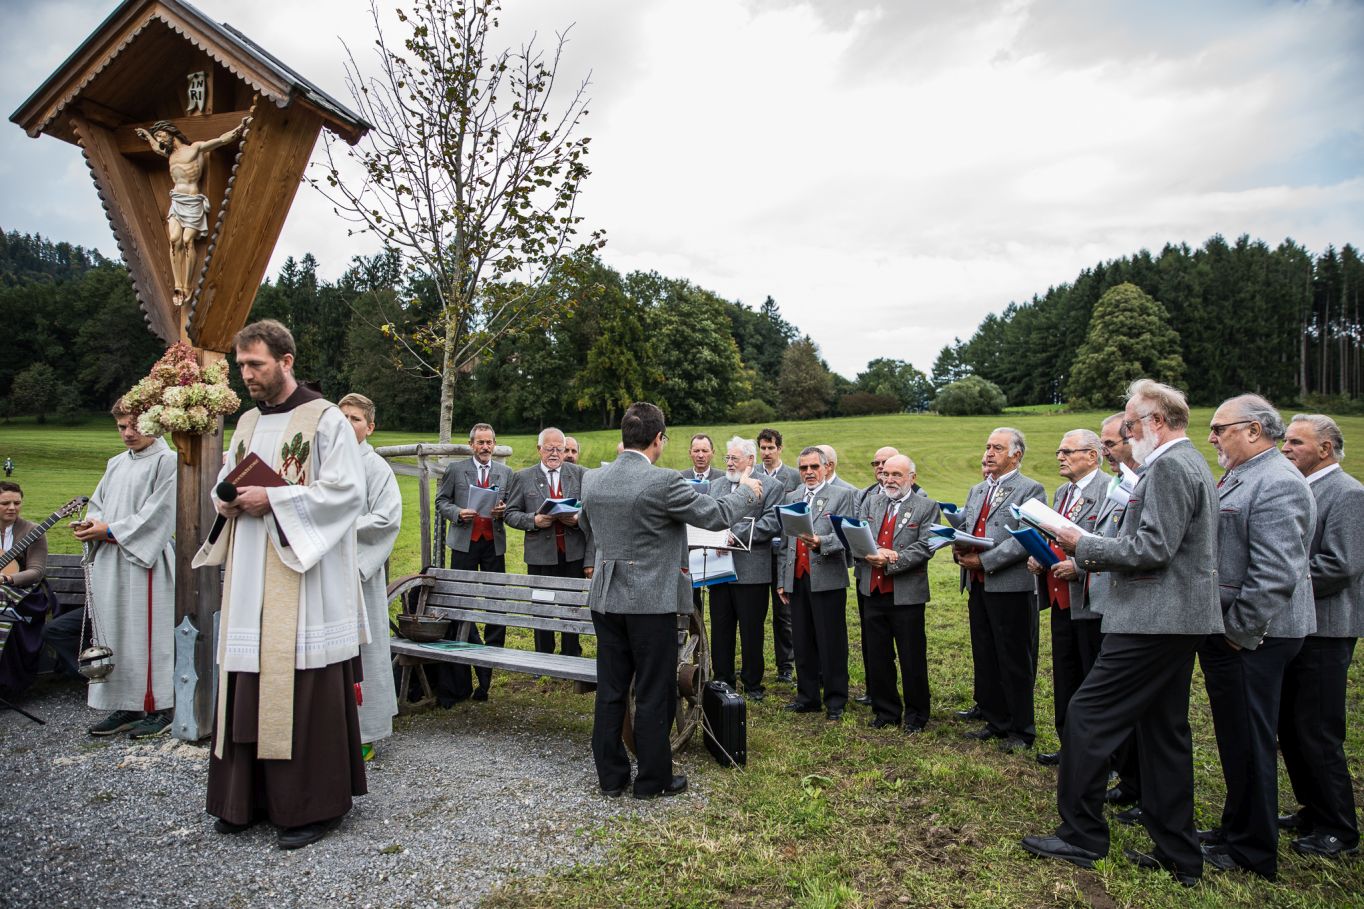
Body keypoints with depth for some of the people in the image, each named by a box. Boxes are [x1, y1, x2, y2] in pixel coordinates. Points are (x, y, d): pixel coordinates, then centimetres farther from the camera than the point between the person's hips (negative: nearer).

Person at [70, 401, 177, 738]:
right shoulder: (116, 464, 17)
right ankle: (126, 707, 20)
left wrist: (110, 530, -13)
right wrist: (92, 523, -1)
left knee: (147, 634, -3)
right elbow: (99, 502, 20)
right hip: (110, 562, 8)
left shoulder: (167, 461, -7)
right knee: (116, 635, 10)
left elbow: (157, 514, -13)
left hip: (145, 562, -7)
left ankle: (159, 708, 7)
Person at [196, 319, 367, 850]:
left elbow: (346, 490, -14)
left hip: (304, 579, -7)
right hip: (250, 582, 7)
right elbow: (227, 483, 24)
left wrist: (273, 499, -16)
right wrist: (225, 501, 1)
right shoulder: (247, 423, 16)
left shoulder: (325, 419, -6)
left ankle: (314, 805, 9)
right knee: (249, 686, 10)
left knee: (305, 691, -3)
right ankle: (249, 798, 24)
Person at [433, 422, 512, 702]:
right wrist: (458, 513, -12)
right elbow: (441, 501, 6)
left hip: (494, 543, 1)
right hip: (465, 542, -1)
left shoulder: (505, 473, 10)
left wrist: (503, 511, -9)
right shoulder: (456, 470, 4)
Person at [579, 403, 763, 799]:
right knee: (654, 694, 8)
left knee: (610, 691, 14)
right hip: (652, 601, -6)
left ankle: (610, 775, 25)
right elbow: (718, 515, -9)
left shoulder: (592, 481, 1)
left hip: (605, 599, 6)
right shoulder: (664, 482, -18)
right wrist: (748, 491, 9)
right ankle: (653, 779, 20)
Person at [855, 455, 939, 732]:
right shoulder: (870, 502, 11)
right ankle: (886, 712, 27)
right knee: (877, 658, 13)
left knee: (912, 660, 5)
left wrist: (889, 562, -18)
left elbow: (924, 548, -12)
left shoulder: (927, 507, -3)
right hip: (874, 592, 4)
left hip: (907, 594, -4)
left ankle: (916, 716, 22)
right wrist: (873, 552, -17)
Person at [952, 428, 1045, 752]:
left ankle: (1021, 730, 15)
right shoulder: (976, 490, 18)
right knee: (985, 658, 14)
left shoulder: (1030, 490, -6)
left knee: (1015, 662, 2)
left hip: (1010, 587, -7)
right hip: (977, 586, 7)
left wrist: (984, 561, -20)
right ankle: (996, 721, 28)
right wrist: (959, 550, -3)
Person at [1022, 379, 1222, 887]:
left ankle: (1081, 838, 6)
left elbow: (1152, 549, -23)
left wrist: (1086, 548, -12)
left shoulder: (1168, 467, -15)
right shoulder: (1190, 463, 19)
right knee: (1165, 732, 15)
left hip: (1153, 622, -11)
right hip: (1177, 619, 11)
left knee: (1086, 717, -4)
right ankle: (1178, 856, 24)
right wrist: (1099, 557, 12)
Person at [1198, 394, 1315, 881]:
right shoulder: (1239, 478, 14)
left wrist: (1238, 631, -18)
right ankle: (1237, 828, 34)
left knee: (1249, 741, 3)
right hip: (1227, 631, 10)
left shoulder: (1277, 483, -18)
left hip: (1251, 638, -10)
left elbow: (1276, 574, -25)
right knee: (1237, 736, 19)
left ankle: (1252, 851, 18)